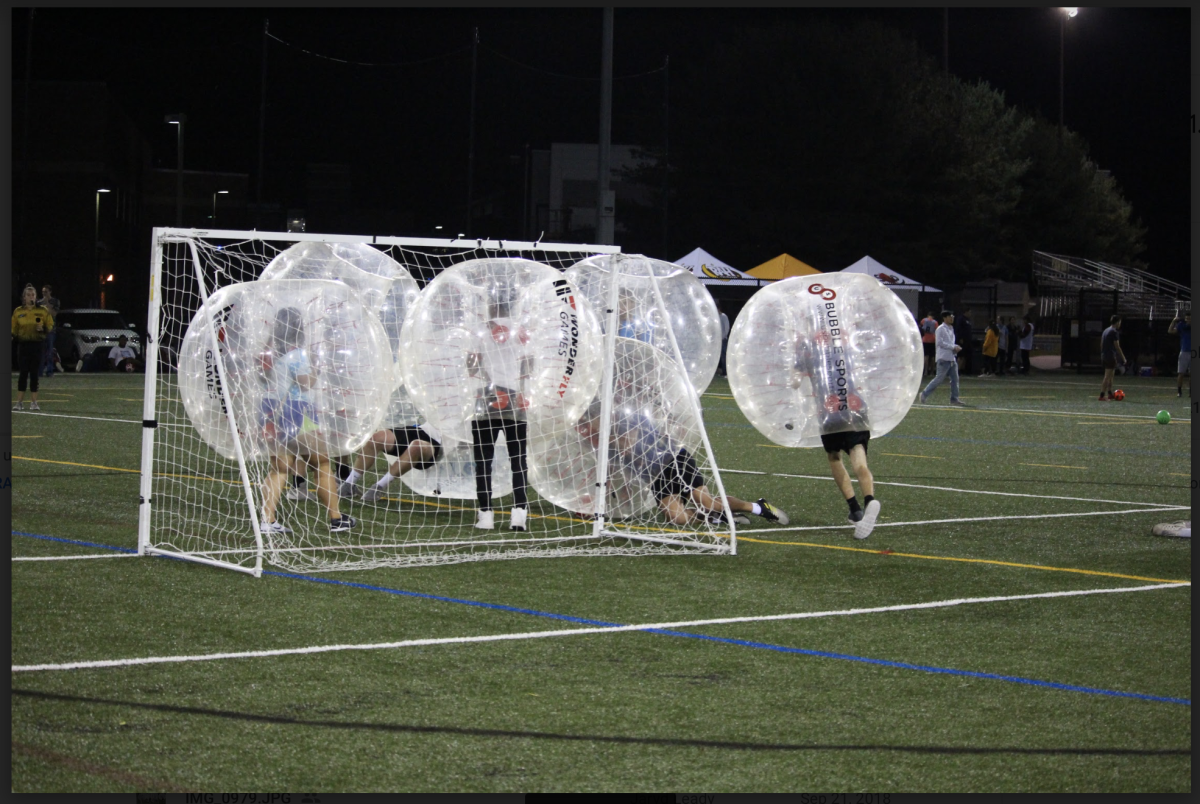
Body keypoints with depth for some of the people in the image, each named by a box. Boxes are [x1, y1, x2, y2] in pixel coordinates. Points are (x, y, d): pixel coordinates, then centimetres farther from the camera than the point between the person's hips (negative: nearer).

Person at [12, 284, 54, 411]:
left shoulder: (43, 311, 4)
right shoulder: (18, 311, 5)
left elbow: (50, 326, 7)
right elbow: (14, 328, 8)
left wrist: (43, 328, -12)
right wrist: (12, 336, -11)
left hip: (37, 345, 0)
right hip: (23, 345, 0)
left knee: (34, 374, 2)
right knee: (23, 373, -1)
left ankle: (34, 402, 8)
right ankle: (19, 401, 4)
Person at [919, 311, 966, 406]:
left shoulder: (951, 328, 16)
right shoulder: (941, 329, -10)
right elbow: (940, 343, -17)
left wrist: (956, 347, 3)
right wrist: (953, 347, -16)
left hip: (952, 357, 8)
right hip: (944, 358, -8)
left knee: (955, 378, 5)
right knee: (940, 379, -6)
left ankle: (954, 398, 10)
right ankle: (925, 394, 4)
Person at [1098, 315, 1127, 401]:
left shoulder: (1105, 331, 14)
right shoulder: (1114, 332, -13)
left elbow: (1101, 344, 18)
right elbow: (1117, 346, -15)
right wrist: (1123, 357, -9)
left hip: (1104, 356, 9)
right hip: (1111, 357, -9)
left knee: (1110, 376, 18)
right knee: (1107, 377, -9)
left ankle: (1110, 394, 24)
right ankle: (1102, 396, -12)